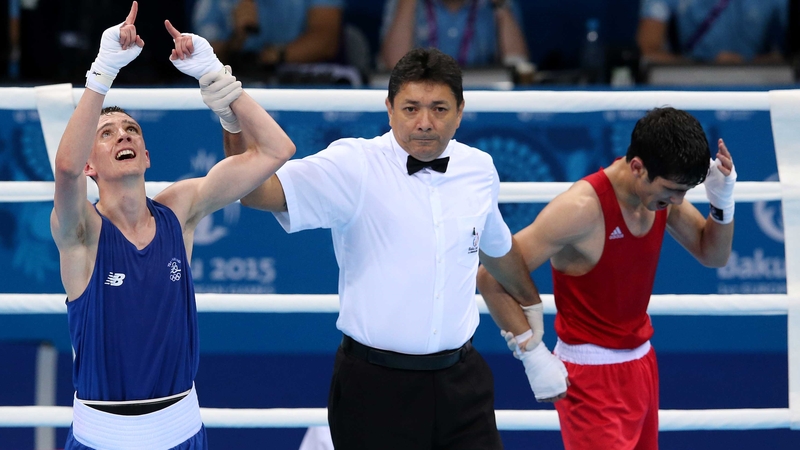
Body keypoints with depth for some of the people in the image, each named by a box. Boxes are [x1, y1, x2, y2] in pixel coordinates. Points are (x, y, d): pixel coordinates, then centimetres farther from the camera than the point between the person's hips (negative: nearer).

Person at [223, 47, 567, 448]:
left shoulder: (478, 168, 7)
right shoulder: (354, 166, -9)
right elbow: (260, 190, -22)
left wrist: (533, 308, 38)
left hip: (460, 382, 4)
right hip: (376, 386, -4)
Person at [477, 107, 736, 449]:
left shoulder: (661, 192, -2)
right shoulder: (581, 209, -24)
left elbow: (713, 255, 12)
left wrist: (722, 201, -8)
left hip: (641, 362, 7)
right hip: (591, 375, -7)